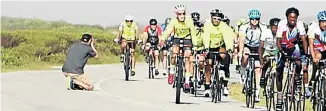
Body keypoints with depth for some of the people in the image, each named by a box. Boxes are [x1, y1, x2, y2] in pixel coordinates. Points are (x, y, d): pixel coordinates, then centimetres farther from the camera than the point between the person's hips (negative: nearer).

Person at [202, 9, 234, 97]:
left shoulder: (224, 26, -19)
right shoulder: (207, 25, -19)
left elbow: (227, 37, -30)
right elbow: (206, 37, -30)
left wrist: (229, 48, -45)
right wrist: (206, 47, -46)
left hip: (220, 46, 0)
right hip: (211, 47, 0)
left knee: (223, 56, -27)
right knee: (208, 65, -10)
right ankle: (207, 87, 0)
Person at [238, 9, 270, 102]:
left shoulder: (263, 28, -19)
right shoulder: (244, 27, -21)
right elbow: (242, 40, -30)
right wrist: (240, 51, -45)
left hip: (257, 48, 1)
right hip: (247, 46, -1)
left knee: (258, 69, -9)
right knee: (246, 55, -35)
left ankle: (257, 91, -6)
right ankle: (243, 72, -8)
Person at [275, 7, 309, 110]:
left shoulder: (299, 24, -21)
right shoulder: (282, 24, -22)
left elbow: (304, 40, -24)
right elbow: (278, 41, -20)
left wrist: (305, 54, -36)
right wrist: (281, 51, -36)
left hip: (294, 48, 0)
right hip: (284, 49, 0)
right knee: (279, 72, -6)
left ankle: (297, 76, -5)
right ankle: (279, 96, 5)